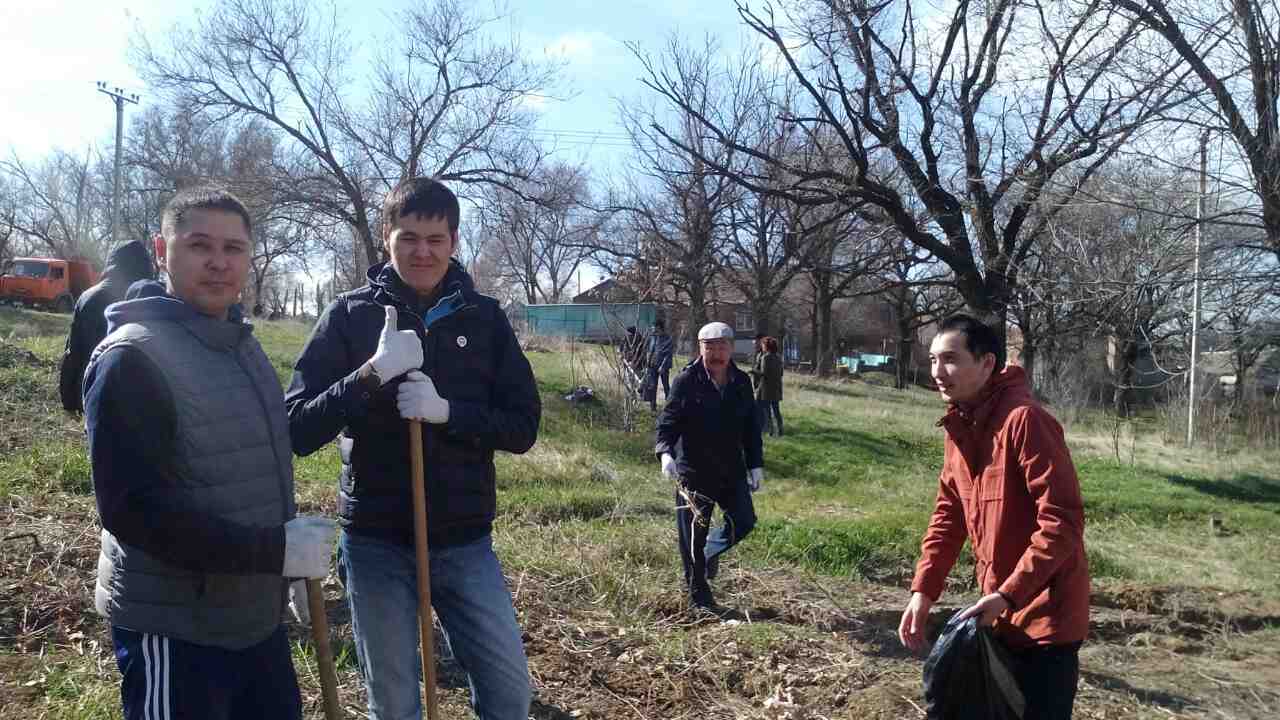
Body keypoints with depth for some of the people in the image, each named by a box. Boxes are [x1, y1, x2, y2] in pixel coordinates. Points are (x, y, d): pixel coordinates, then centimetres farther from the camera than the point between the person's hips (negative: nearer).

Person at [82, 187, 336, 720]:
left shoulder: (242, 344, 10)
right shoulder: (132, 357, -17)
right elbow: (132, 509, -24)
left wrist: (286, 554, 12)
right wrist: (275, 551, -25)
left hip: (256, 616, 8)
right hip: (173, 628, -8)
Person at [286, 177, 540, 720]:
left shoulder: (484, 317, 1)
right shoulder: (350, 314, -3)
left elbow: (523, 426, -3)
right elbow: (297, 430, -9)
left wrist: (446, 410, -19)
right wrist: (371, 373, -23)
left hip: (465, 542, 1)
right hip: (376, 543, -1)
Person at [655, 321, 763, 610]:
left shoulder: (742, 383, 4)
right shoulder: (686, 381, -10)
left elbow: (751, 427, 12)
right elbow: (668, 422, -13)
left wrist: (756, 465, 10)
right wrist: (665, 452, -30)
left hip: (732, 470, 4)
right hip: (694, 471, -4)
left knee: (743, 521, 0)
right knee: (693, 534, 4)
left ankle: (712, 549, 34)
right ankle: (698, 594, 22)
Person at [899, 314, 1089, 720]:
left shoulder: (1025, 420, -22)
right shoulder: (958, 427, 5)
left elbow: (1062, 520, -24)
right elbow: (949, 514, 11)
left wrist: (1009, 594, -24)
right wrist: (923, 590, 3)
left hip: (1046, 616, -8)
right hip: (1001, 612, 8)